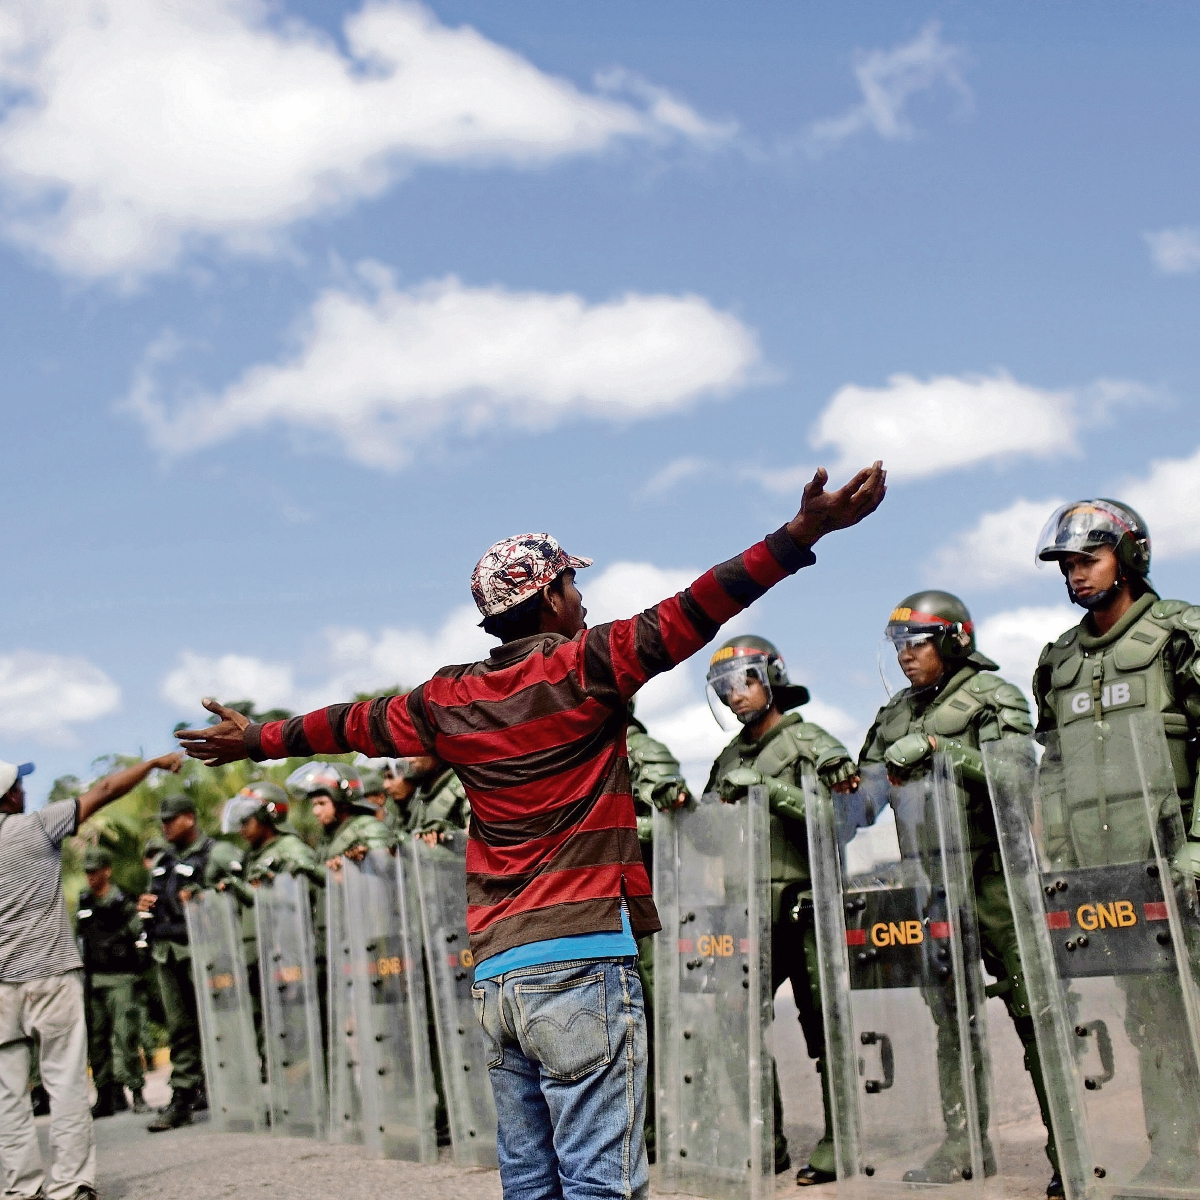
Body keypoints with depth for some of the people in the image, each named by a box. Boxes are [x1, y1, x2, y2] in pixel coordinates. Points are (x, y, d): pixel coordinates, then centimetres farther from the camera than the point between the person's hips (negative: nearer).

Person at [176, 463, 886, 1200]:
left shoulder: (451, 700, 12)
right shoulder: (583, 666, -4)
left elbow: (353, 725, 26)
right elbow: (690, 615, -13)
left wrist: (257, 740, 43)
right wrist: (804, 532, -17)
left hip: (496, 973, 7)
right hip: (582, 958, -7)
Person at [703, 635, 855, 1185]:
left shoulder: (809, 742, 1)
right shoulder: (729, 758, 20)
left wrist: (768, 789, -16)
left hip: (803, 907, -6)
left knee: (824, 1026, -3)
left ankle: (839, 1141, 2)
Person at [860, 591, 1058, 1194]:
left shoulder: (994, 697, -1)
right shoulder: (896, 713, 16)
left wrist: (936, 749, -20)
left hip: (992, 877, -6)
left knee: (1033, 1009, -5)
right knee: (951, 1015, 8)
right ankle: (964, 1144, 14)